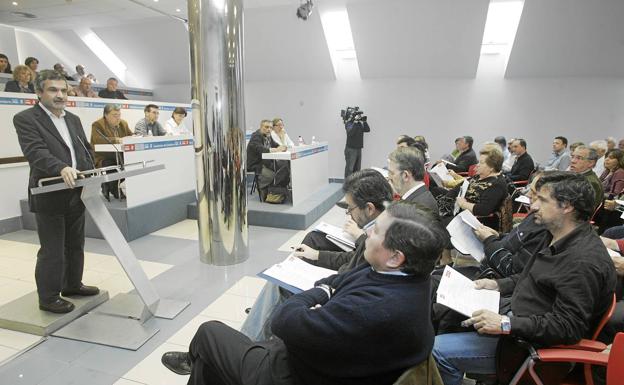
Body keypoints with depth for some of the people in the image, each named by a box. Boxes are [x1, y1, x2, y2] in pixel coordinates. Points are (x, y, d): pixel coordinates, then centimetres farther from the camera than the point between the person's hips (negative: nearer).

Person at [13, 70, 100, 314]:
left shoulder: (73, 119, 15)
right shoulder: (25, 119, -7)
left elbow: (85, 149, 14)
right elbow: (36, 151, -21)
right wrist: (62, 168, -37)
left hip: (76, 194, 7)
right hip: (49, 196, -7)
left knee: (75, 245, 18)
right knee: (52, 251, 3)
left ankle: (72, 285, 35)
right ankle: (48, 298, 18)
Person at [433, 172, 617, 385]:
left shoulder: (585, 261, -26)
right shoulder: (558, 239, 6)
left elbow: (568, 327, -27)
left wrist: (507, 325, -29)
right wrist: (498, 285, 6)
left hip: (534, 343, -10)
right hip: (517, 321, 10)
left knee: (439, 351, -18)